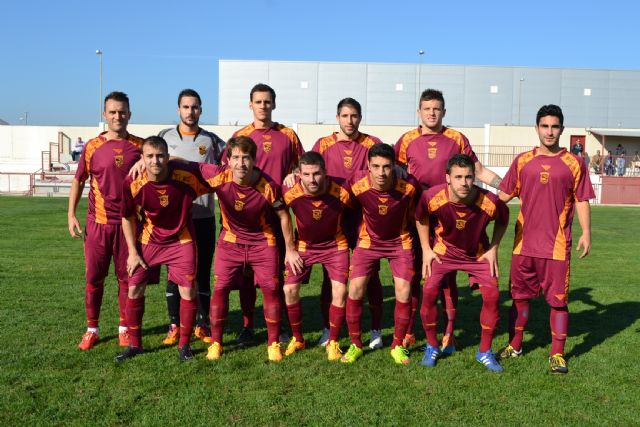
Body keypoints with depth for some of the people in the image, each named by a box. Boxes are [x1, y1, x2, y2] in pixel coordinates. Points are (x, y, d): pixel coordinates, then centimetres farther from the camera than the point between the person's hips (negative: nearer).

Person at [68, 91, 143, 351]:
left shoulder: (139, 146, 1)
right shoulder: (93, 146, 1)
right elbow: (78, 181, 8)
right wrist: (71, 215, 1)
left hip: (129, 222, 0)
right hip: (98, 222, 0)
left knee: (126, 278, 7)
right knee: (94, 278, 5)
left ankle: (124, 328, 21)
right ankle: (92, 329, 19)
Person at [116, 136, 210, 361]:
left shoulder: (187, 174, -24)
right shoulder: (132, 183, -19)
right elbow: (127, 217, -4)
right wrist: (132, 251, -4)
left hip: (181, 240, -1)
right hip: (148, 241, 1)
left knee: (188, 291, -4)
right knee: (134, 290, 2)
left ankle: (184, 344, 15)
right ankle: (134, 344, 21)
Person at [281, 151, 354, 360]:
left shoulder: (341, 191, -27)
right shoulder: (290, 193, -26)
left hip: (335, 244, -1)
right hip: (303, 244, 1)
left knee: (339, 291, -12)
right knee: (290, 289, -5)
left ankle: (333, 342, 8)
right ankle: (297, 339, 18)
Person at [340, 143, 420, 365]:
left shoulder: (409, 186, -25)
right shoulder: (357, 184, -25)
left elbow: (413, 213, -3)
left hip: (400, 241, 0)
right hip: (369, 240, 0)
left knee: (404, 291, -9)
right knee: (355, 288, -9)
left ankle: (398, 345, 13)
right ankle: (355, 345, 10)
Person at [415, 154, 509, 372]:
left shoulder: (490, 202, -29)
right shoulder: (432, 197, -28)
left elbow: (503, 220, -4)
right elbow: (420, 218, -4)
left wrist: (493, 249, -6)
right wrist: (426, 249, -5)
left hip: (478, 253, 0)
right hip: (444, 249, 0)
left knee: (492, 295, -11)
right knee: (429, 291, -14)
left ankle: (484, 352, 10)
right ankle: (432, 347, 9)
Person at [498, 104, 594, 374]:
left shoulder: (574, 164, 1)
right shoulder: (522, 161, 6)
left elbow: (582, 201, 3)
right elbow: (504, 195, 9)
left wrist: (586, 233, -6)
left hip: (557, 246, -2)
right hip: (524, 243, 2)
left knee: (558, 300, 1)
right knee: (519, 296, 12)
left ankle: (557, 354, 14)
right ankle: (514, 345, 27)